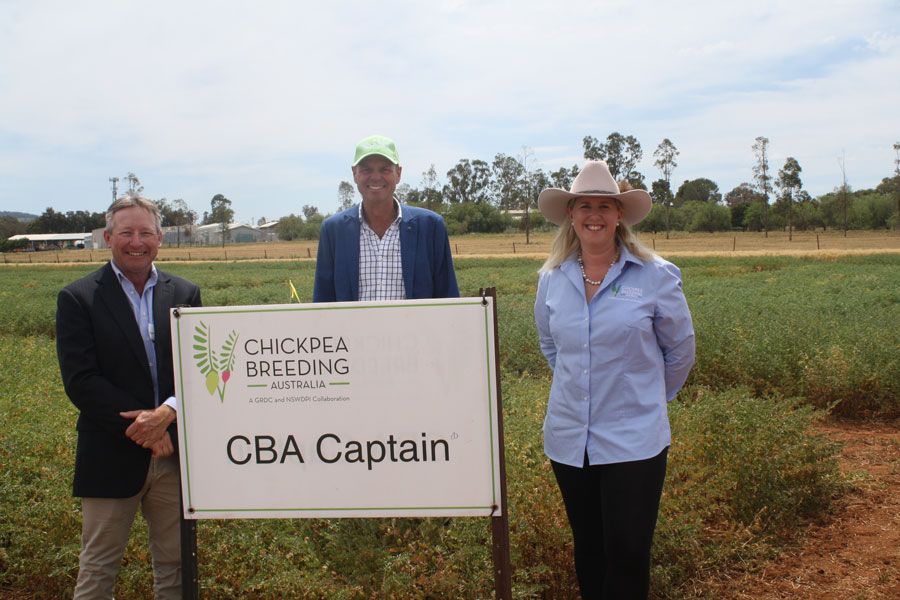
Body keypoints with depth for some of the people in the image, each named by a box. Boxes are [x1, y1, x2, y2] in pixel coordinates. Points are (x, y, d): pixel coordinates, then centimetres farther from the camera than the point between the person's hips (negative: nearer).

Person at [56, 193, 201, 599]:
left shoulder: (185, 294, 5)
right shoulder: (78, 299, -3)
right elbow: (81, 381, -11)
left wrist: (167, 411, -19)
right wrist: (144, 430, -15)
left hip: (175, 453, 3)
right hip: (112, 456, -2)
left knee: (176, 565, 14)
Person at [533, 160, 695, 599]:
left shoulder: (655, 276, -7)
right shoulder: (552, 279, 2)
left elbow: (680, 349, 5)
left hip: (633, 440, -3)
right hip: (568, 438, 4)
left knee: (628, 554, -1)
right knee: (587, 548, 16)